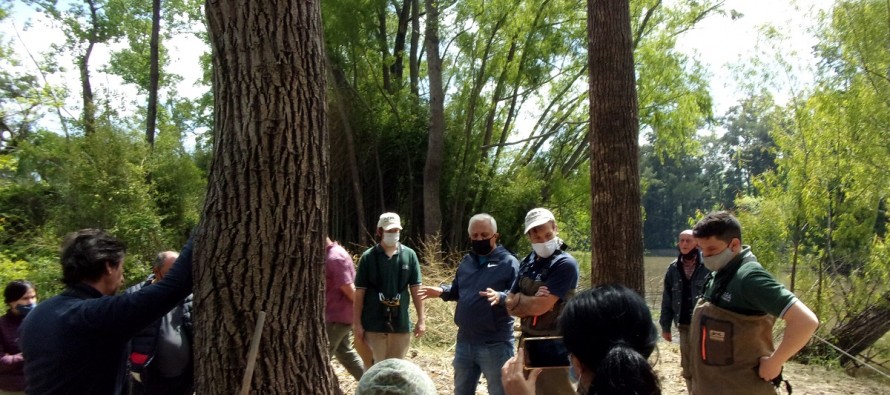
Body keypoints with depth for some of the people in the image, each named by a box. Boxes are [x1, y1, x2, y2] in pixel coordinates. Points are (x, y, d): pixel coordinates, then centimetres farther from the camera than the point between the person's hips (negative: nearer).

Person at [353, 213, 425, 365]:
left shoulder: (409, 255, 1)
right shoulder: (368, 257, -3)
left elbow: (416, 289, 4)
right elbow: (360, 293, -1)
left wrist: (421, 319, 1)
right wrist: (357, 323, -4)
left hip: (400, 323, 2)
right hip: (374, 323, -2)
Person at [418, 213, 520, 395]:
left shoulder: (509, 262, -9)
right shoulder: (466, 261, 12)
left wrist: (500, 297, -37)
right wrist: (441, 291, 2)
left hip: (495, 345, -6)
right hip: (464, 341, 7)